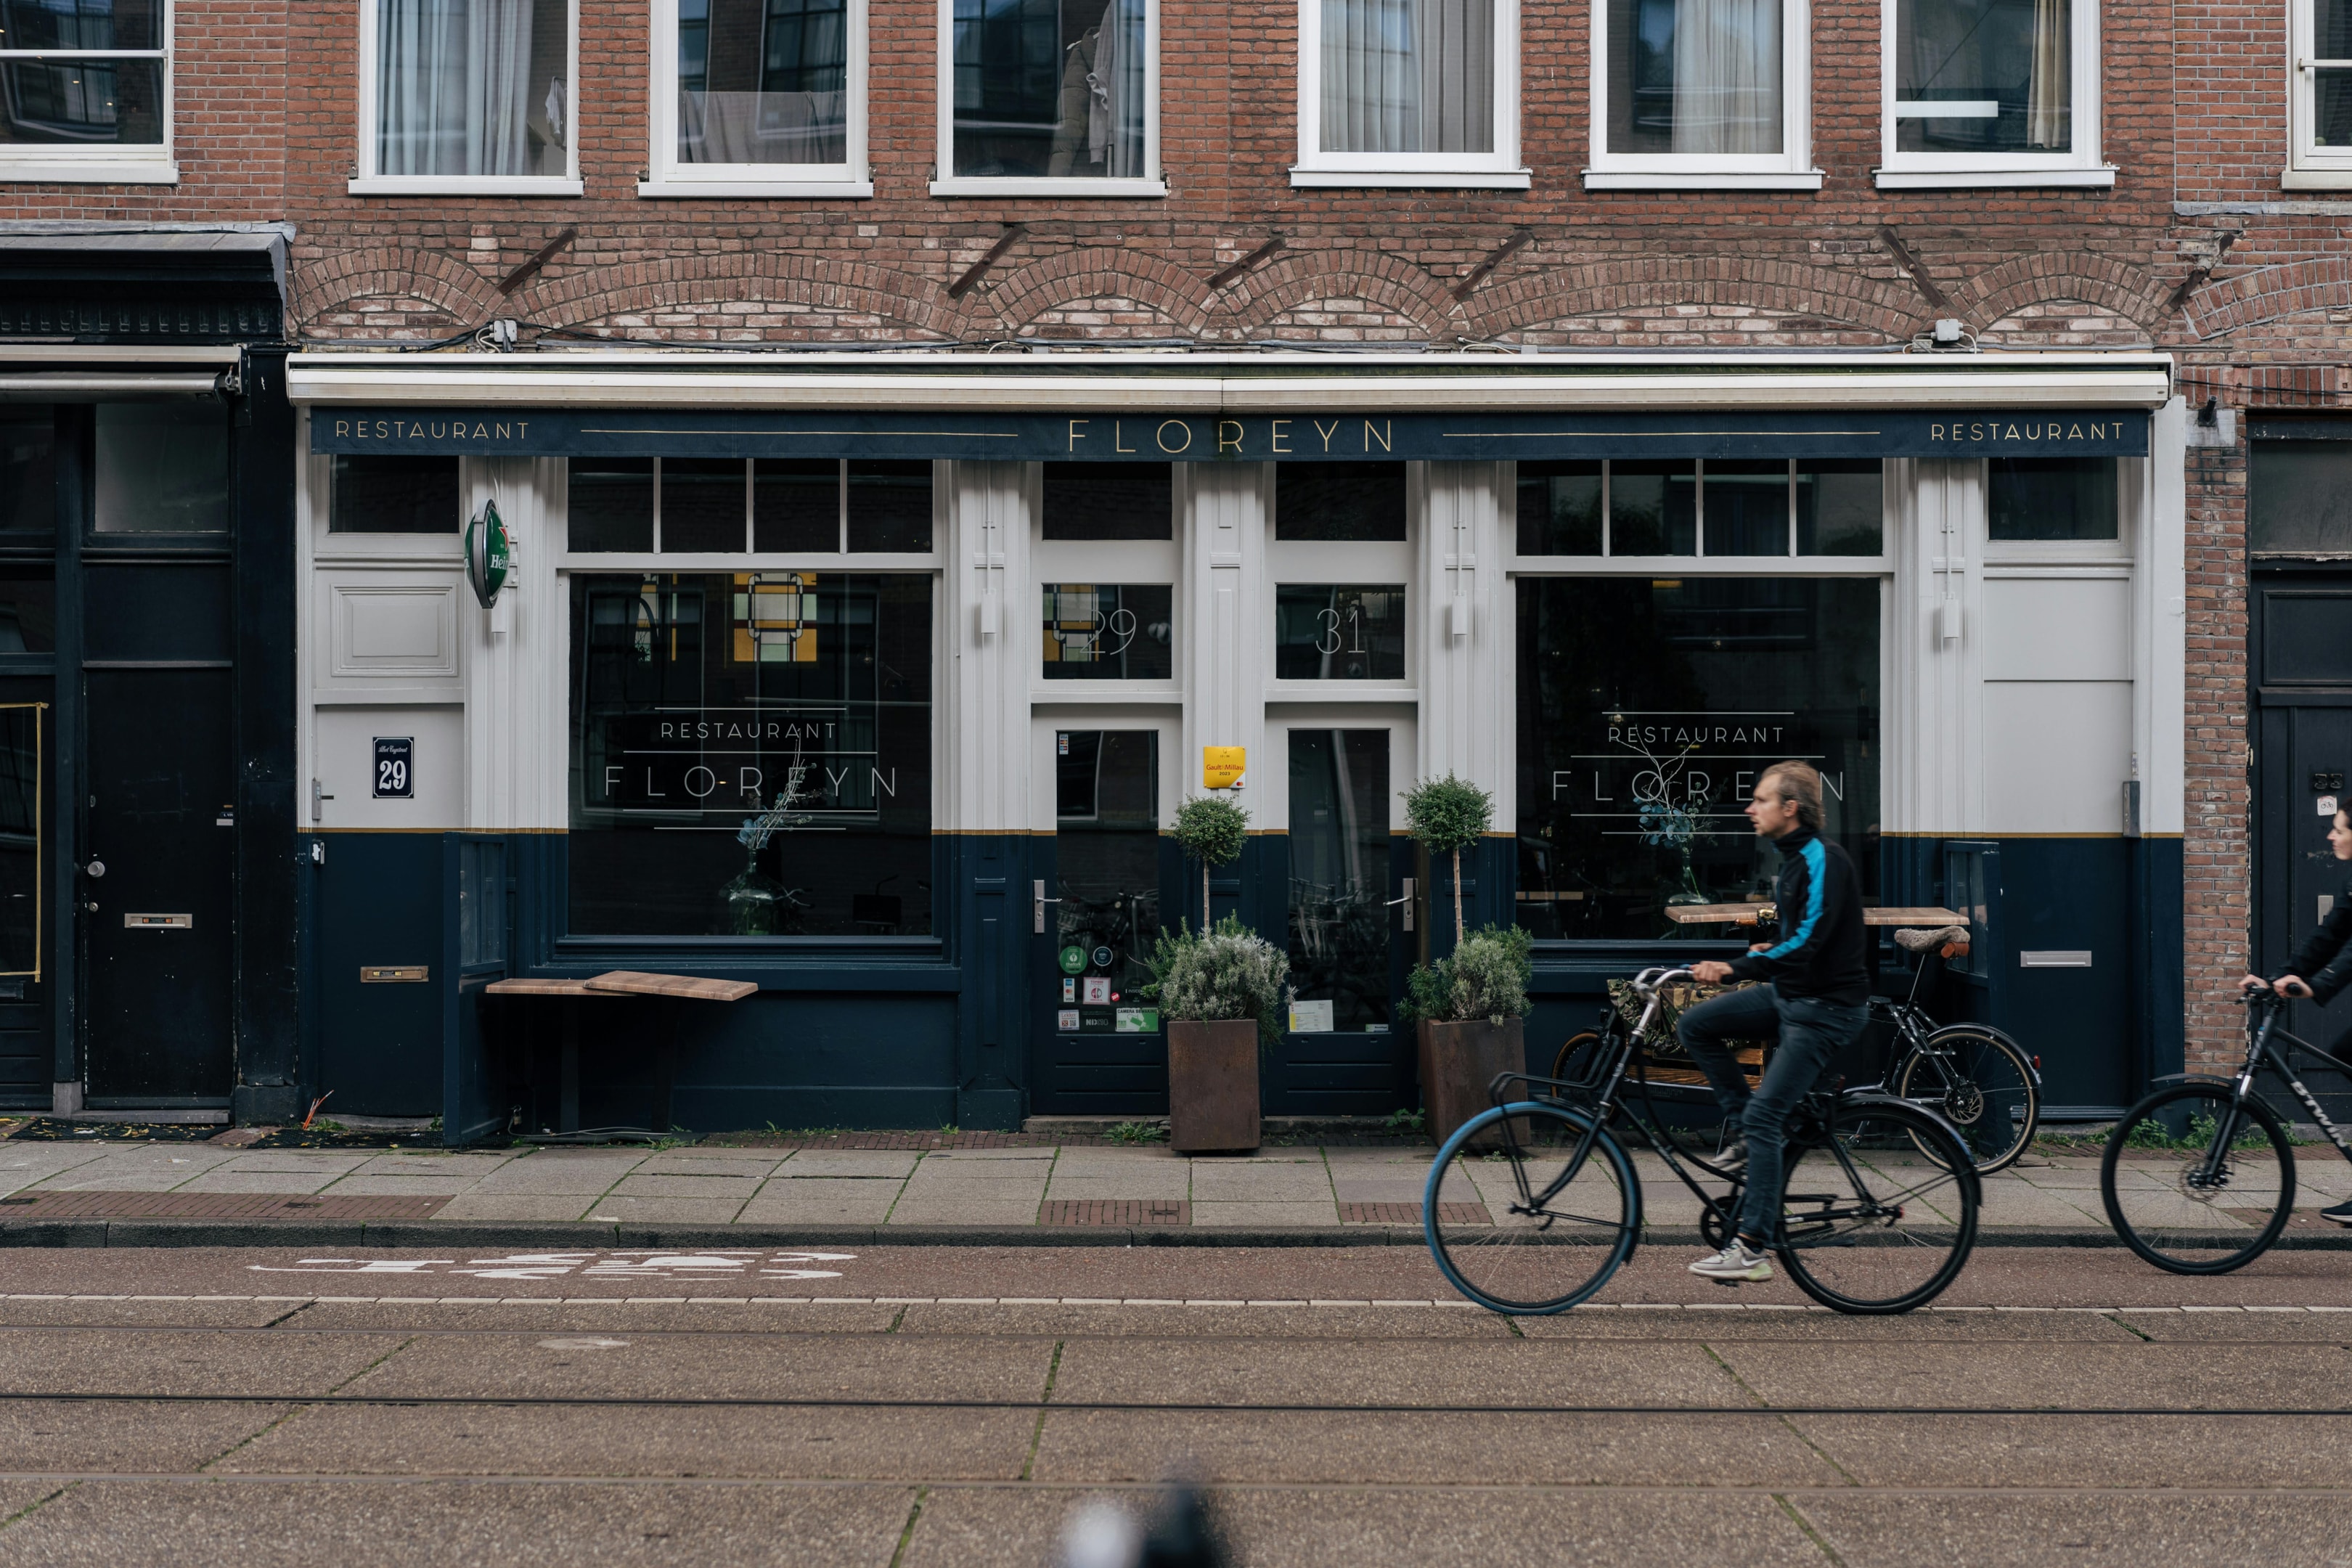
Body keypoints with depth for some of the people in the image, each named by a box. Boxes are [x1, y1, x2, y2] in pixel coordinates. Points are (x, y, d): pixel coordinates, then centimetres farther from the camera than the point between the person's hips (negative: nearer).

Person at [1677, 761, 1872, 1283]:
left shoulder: (1823, 860, -19)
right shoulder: (1793, 857, 11)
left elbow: (1809, 942, -29)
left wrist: (1735, 969, -31)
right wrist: (1774, 949, 13)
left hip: (1827, 1008, -9)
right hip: (1790, 993, 10)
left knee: (1764, 1116, -14)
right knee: (1695, 1025, 3)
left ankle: (1752, 1249, -12)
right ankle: (1747, 1133, 10)